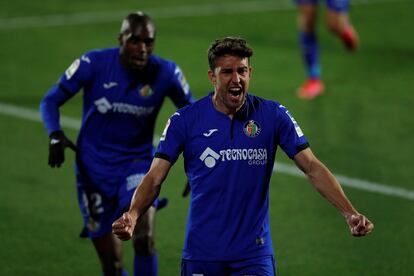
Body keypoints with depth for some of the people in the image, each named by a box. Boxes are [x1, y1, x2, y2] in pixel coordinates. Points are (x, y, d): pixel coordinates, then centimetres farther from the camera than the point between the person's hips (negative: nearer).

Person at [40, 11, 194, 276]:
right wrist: (56, 135, -27)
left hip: (138, 162, 0)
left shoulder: (166, 74, -12)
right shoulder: (94, 64, -16)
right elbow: (51, 100, -7)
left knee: (145, 239, -25)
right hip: (94, 167, 0)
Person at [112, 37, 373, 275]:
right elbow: (155, 177, -4)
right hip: (202, 254, 0)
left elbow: (313, 167, -1)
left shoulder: (273, 115, -1)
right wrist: (132, 216, -23)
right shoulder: (185, 120, -3)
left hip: (254, 253, 0)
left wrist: (350, 213, -13)